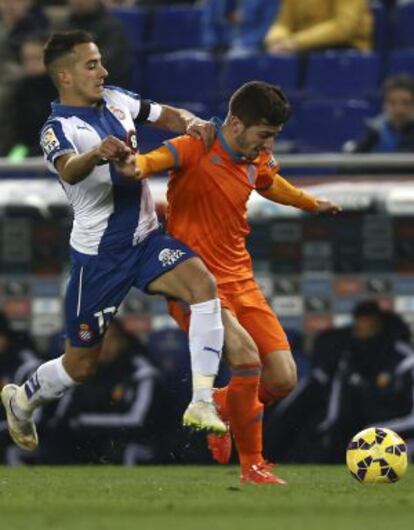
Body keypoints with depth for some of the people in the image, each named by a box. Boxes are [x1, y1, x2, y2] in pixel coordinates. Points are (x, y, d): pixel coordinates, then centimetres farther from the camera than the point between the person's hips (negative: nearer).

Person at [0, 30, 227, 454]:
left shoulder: (115, 101, 3)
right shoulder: (58, 128, -18)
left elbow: (164, 115, 16)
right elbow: (68, 169, -40)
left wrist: (190, 124, -7)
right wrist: (98, 153, -62)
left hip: (145, 238, 5)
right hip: (98, 255, -5)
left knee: (203, 284, -24)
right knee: (81, 364, 6)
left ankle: (202, 403, -24)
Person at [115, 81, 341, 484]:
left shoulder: (256, 162, 8)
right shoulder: (196, 151, -15)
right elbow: (157, 159, -35)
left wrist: (313, 204, 49)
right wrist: (137, 167, -59)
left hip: (240, 282, 7)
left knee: (283, 379, -2)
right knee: (247, 359, -27)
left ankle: (219, 406, 29)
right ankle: (251, 466, -10)